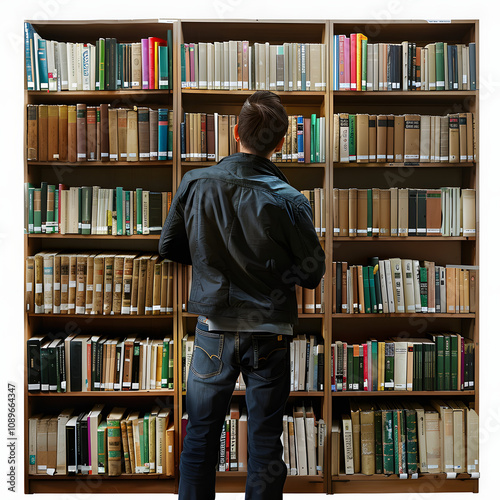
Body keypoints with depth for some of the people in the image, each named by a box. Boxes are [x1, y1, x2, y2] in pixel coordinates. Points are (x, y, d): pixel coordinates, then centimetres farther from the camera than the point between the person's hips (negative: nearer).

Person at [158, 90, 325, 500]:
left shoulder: (195, 183, -8)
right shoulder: (289, 201, -14)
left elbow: (168, 247, 3)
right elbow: (313, 274, -7)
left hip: (213, 329, 2)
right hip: (270, 333, -1)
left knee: (200, 433, 17)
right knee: (265, 440, 14)